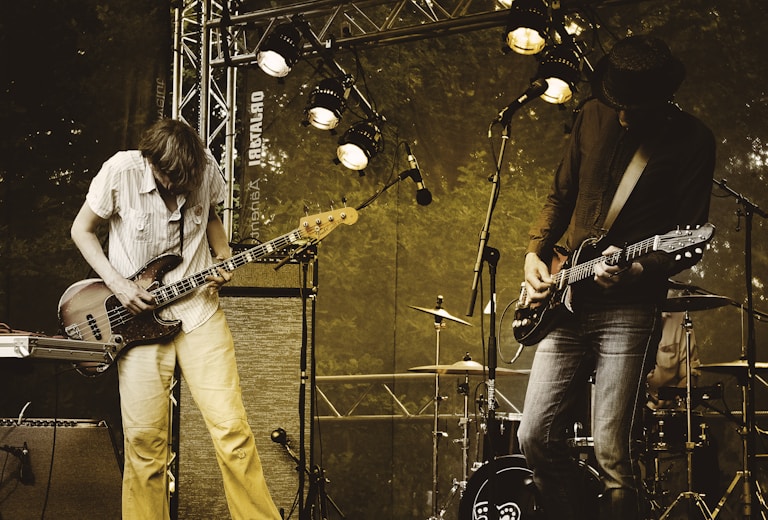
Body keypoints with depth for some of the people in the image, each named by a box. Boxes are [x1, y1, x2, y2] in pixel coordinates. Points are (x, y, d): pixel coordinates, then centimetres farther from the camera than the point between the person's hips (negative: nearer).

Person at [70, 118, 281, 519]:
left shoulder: (206, 170, -6)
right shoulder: (121, 172, -15)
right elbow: (82, 229, -1)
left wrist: (224, 256, -4)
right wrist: (116, 283, -12)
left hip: (199, 310, 2)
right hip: (137, 314, -1)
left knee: (230, 425, -4)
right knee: (144, 437, -1)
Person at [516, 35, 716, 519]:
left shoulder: (692, 141, -5)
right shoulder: (593, 116, 9)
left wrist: (638, 269, -24)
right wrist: (536, 253, 6)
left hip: (631, 309, -5)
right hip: (568, 299, 5)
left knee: (615, 457, -8)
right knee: (536, 436, 4)